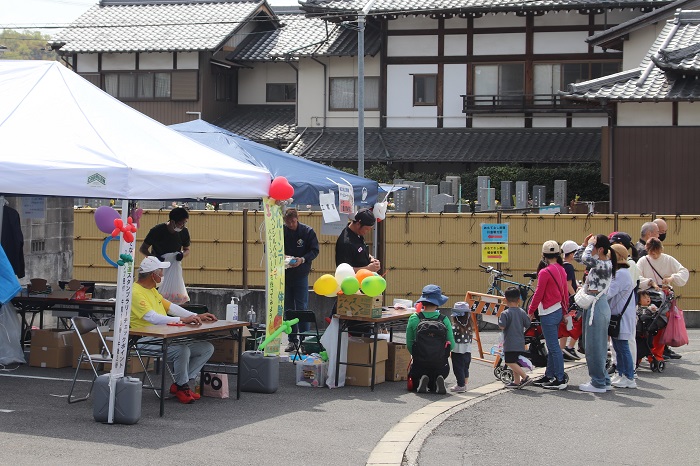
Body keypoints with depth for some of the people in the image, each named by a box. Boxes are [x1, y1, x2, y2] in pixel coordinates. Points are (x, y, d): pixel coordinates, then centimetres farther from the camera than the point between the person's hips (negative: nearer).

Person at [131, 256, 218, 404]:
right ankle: (182, 387, -10)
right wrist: (183, 320, -31)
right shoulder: (136, 292, -15)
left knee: (207, 348, 0)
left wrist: (197, 316, 8)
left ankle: (179, 384, 1)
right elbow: (153, 318, -25)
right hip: (147, 340, -10)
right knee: (182, 350, -36)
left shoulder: (152, 290, 18)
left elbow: (171, 307, 20)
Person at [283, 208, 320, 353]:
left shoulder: (307, 231, -5)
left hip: (301, 275, -2)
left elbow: (314, 251, -3)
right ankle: (292, 340, 16)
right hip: (284, 275, 2)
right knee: (288, 308, 8)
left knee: (302, 308, -4)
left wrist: (303, 259, -19)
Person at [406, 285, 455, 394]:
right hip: (440, 366, 1)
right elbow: (452, 345, 2)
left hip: (419, 365, -1)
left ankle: (421, 382, -7)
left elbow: (409, 344, 0)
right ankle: (437, 383, -6)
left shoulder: (414, 319, -7)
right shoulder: (444, 320, -5)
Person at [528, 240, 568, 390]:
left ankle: (560, 380, -5)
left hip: (548, 313, -9)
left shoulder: (545, 272, -17)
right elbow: (565, 292, 14)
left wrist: (531, 311, -2)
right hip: (559, 311, 9)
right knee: (552, 346, 17)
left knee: (553, 347, -6)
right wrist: (565, 311, 23)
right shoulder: (561, 270, 7)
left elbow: (538, 294, -14)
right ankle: (549, 375, 26)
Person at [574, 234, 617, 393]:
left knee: (594, 346, -4)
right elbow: (577, 257, 22)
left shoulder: (605, 265, -17)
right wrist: (584, 244, 8)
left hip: (597, 307, -10)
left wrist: (590, 244, -18)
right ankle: (604, 380, 21)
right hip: (593, 306, 10)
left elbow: (586, 258, -35)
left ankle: (598, 383, 1)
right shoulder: (598, 264, 11)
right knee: (597, 346, 14)